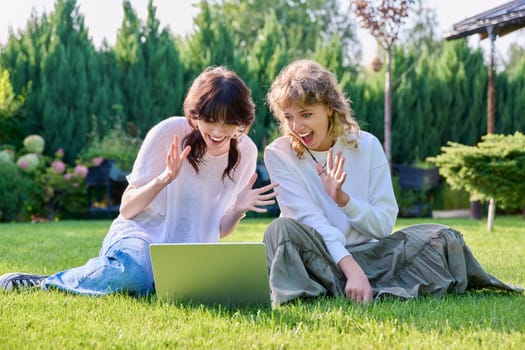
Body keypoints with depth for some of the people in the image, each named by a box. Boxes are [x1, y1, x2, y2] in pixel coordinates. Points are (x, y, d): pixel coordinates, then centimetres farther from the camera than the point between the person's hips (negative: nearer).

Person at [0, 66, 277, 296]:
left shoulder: (246, 152, -1)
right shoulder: (169, 133, -13)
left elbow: (218, 230, 10)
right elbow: (127, 211, -10)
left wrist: (239, 209, -12)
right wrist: (165, 178, -26)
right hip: (139, 235, -4)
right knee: (135, 276, -40)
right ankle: (44, 283, -10)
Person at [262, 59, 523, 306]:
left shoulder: (366, 145, 0)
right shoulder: (278, 154, -5)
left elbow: (384, 224, -2)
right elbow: (311, 222, -15)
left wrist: (342, 198, -20)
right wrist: (351, 269, -28)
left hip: (368, 255, 2)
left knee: (440, 238, -16)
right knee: (282, 230, -34)